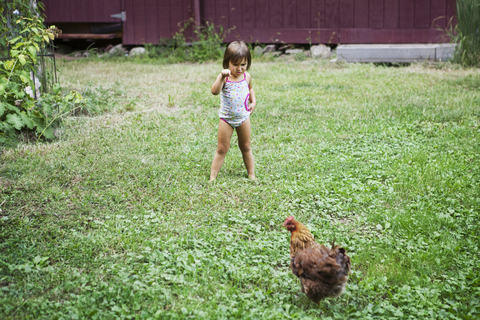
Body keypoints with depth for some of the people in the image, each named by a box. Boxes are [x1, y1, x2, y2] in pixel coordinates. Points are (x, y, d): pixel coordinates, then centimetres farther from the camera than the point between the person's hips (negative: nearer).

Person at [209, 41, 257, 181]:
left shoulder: (247, 76, -2)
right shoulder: (224, 77, -16)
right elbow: (214, 91, -34)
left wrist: (253, 101, 8)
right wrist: (222, 76, -44)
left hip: (243, 117, 3)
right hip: (226, 118, -3)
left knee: (246, 147, 16)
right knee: (222, 149, 1)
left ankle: (251, 174, 27)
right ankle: (212, 177, 8)